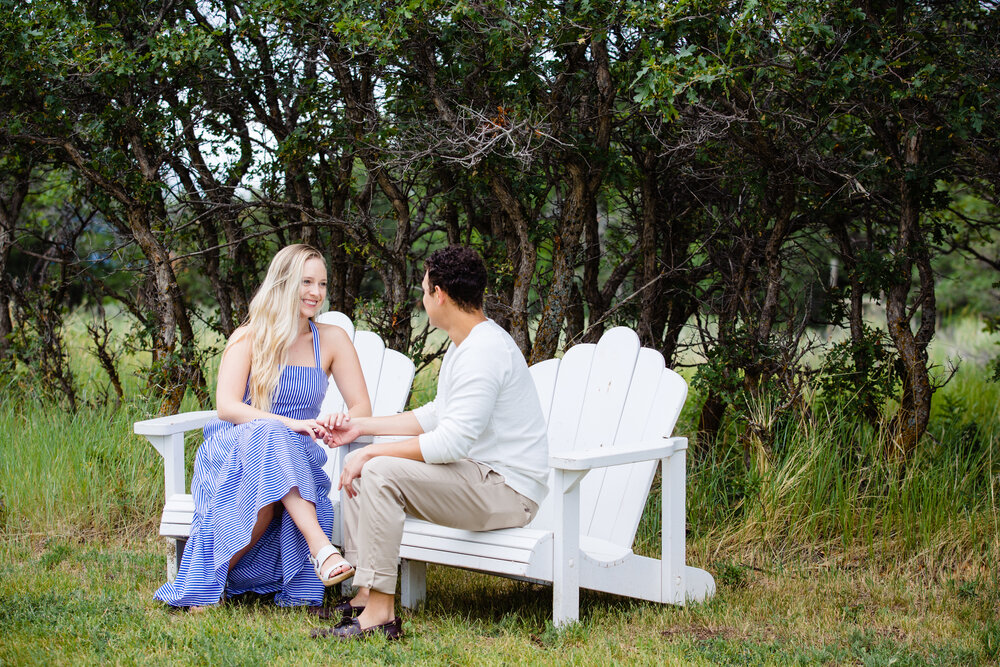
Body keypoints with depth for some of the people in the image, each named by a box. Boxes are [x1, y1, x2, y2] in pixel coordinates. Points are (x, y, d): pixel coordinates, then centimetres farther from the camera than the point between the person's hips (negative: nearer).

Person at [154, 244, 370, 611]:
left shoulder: (331, 340, 7)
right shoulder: (249, 338, 0)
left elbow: (362, 407, 3)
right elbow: (227, 406, -13)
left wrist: (342, 421, -23)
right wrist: (290, 424, -30)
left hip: (296, 462, 2)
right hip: (234, 454, -2)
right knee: (268, 436, -38)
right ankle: (320, 548, -49)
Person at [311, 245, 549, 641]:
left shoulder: (484, 351, -20)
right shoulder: (464, 344, 15)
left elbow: (452, 443, -26)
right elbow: (435, 416, 25)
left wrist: (372, 452, -19)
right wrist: (362, 427, 21)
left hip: (507, 489, -11)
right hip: (478, 474, 11)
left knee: (380, 471, -25)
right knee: (359, 468, 8)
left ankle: (381, 614, -23)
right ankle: (365, 595, 5)